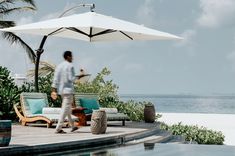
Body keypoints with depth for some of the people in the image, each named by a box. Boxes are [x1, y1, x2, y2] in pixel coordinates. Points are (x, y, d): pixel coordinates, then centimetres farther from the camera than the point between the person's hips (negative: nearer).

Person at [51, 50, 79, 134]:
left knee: (68, 108, 18)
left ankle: (73, 126, 27)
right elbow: (71, 79, -18)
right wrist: (75, 77, 2)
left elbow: (55, 79, 6)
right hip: (68, 90, -8)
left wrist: (54, 90, 6)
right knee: (65, 109, -6)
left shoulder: (59, 66, 10)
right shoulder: (70, 66, -11)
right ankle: (58, 128, -10)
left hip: (61, 90, 8)